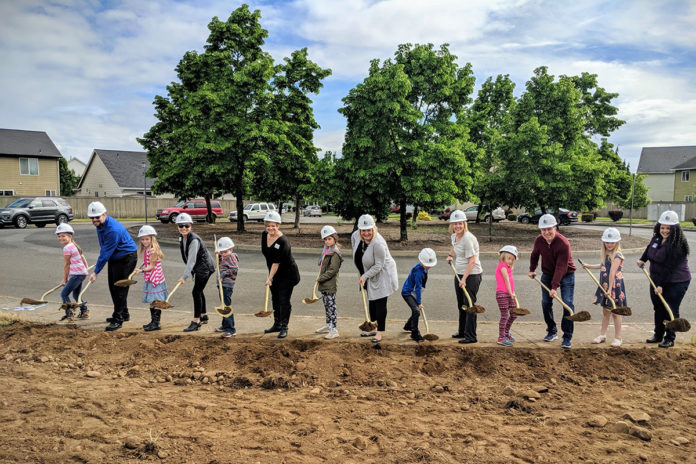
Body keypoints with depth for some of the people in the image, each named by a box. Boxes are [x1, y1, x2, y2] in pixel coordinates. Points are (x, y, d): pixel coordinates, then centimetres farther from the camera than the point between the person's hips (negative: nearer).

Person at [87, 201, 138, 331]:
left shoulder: (113, 229, -30)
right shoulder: (100, 224, 0)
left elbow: (105, 253, -27)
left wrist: (96, 272, -22)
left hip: (126, 257, -10)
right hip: (114, 257, 10)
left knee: (120, 288, -9)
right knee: (113, 287, 15)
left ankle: (118, 320, -4)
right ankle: (124, 314, 30)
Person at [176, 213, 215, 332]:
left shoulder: (194, 240, -26)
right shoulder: (181, 237, 2)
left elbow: (191, 260, -31)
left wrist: (184, 276, -36)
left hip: (205, 267, -9)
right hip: (198, 268, 9)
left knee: (196, 292, -12)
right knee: (198, 291, 18)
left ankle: (196, 322, -6)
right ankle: (204, 316, 35)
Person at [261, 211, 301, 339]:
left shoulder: (282, 241, -26)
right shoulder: (264, 235, -2)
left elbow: (277, 262, -26)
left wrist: (270, 278, -23)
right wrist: (270, 276, 15)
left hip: (288, 274, -8)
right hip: (275, 273, 8)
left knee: (284, 301, -5)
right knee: (275, 299, 16)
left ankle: (284, 328, 5)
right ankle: (277, 325, 30)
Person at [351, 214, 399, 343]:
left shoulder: (378, 243, -32)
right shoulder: (355, 236, -10)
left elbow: (378, 266, -25)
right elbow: (356, 255, 12)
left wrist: (364, 276, -22)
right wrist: (361, 274, 13)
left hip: (382, 275, -8)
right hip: (369, 275, 8)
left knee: (380, 303, -4)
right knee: (372, 302, 17)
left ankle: (380, 333, 5)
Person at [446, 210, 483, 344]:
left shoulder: (467, 238, -20)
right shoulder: (454, 236, 6)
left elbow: (472, 261, -22)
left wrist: (464, 279, -22)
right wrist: (450, 255, 14)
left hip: (471, 275, -9)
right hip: (460, 274, 9)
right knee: (461, 304, 17)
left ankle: (470, 336, -1)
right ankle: (462, 331, 31)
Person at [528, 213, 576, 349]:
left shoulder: (563, 243, -27)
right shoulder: (539, 240, -10)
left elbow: (561, 267, -29)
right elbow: (534, 255, 13)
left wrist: (555, 286, -32)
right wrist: (532, 269, 11)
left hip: (566, 275, -5)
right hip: (547, 274, 5)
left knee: (568, 304, -11)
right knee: (546, 304, 5)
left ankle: (567, 338, -4)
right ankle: (552, 332, 22)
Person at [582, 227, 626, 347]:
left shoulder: (617, 256, -17)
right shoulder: (606, 253, 8)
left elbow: (612, 272, -23)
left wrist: (610, 289, -26)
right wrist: (589, 266, 28)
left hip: (615, 286, -8)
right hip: (605, 286, 8)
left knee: (615, 312, 2)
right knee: (605, 311, 16)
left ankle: (617, 338, 13)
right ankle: (602, 335, 26)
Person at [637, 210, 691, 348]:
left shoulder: (677, 245, -22)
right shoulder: (657, 238, 3)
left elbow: (670, 267, -25)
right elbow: (649, 248, 28)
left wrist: (661, 285, -25)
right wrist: (643, 259, 19)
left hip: (676, 283, -8)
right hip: (657, 280, 8)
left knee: (671, 310, -3)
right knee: (658, 308, 15)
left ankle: (670, 339, 9)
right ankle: (658, 335, 28)